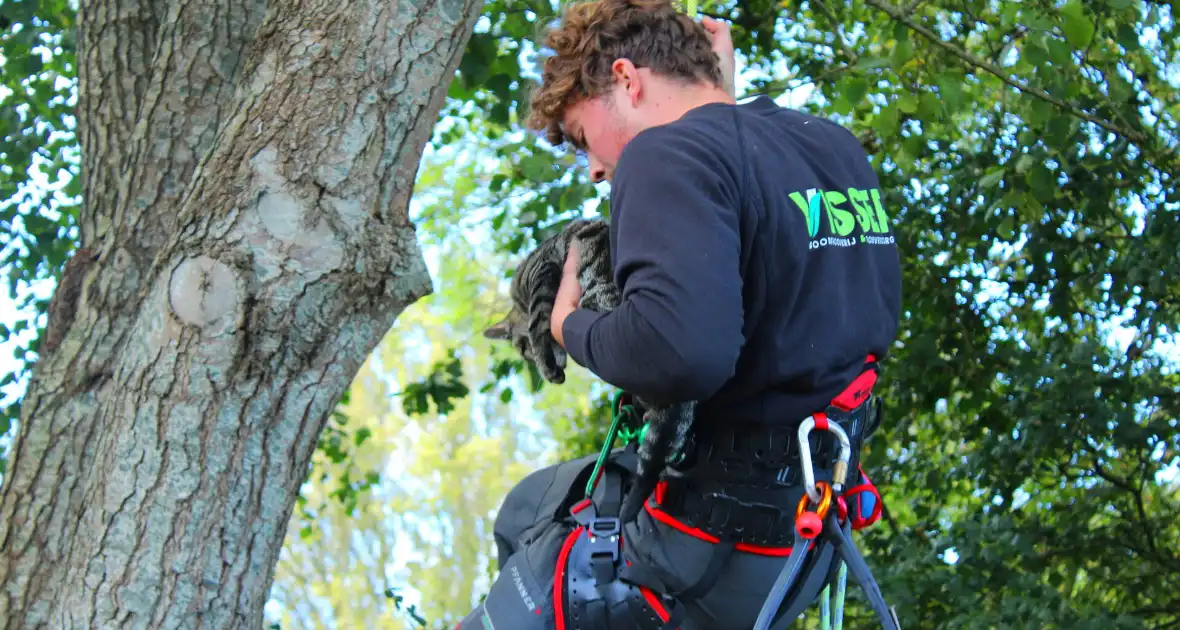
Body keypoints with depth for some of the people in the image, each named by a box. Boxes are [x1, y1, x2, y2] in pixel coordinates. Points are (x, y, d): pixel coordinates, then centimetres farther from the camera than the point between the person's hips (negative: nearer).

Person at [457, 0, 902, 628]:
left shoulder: (670, 153, -18)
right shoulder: (836, 144, 7)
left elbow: (681, 350, -36)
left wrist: (574, 328, -14)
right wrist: (722, 97, 22)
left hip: (714, 553, -10)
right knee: (527, 510, 28)